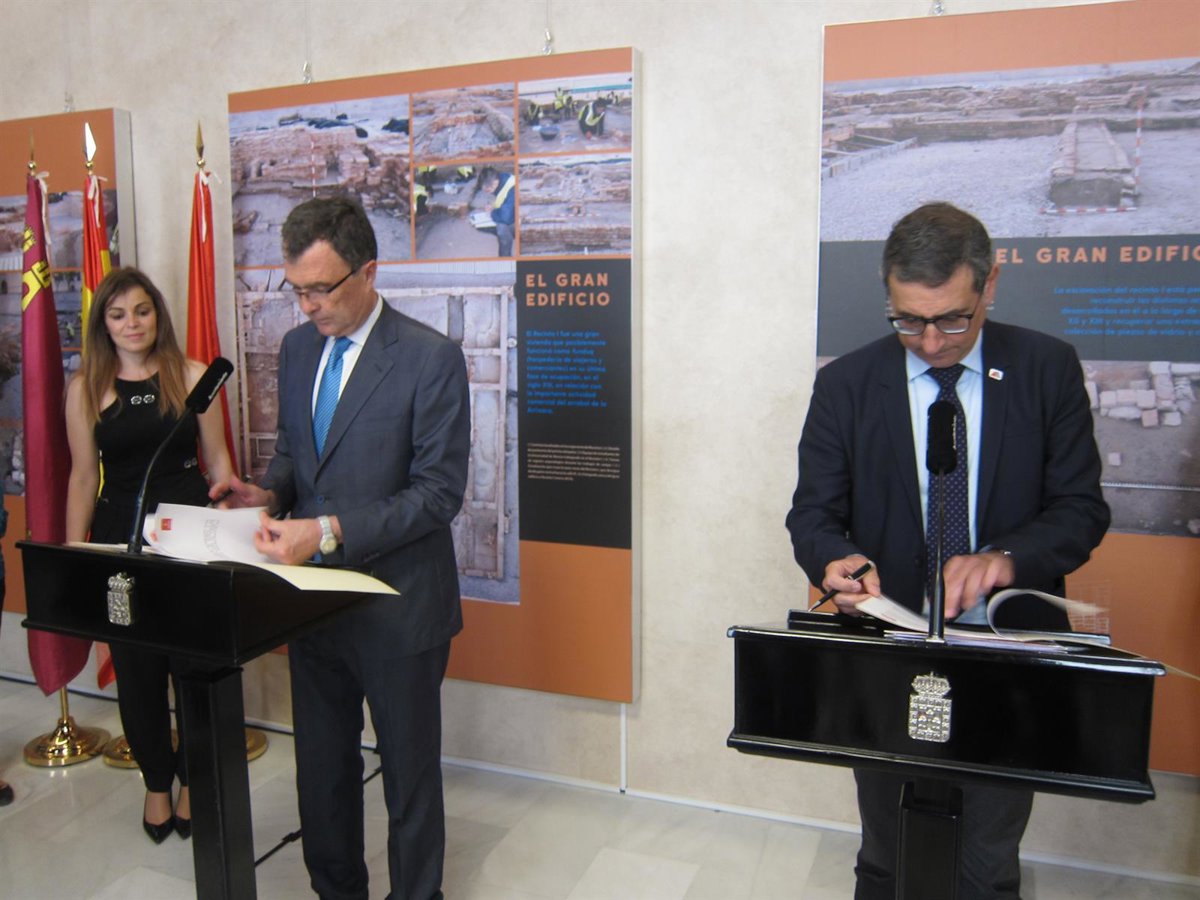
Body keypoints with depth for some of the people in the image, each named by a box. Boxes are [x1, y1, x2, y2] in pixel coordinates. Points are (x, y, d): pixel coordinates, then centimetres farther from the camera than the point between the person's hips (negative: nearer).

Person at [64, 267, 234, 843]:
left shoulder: (191, 376, -1)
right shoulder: (85, 388, 2)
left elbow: (217, 460, 3)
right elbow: (83, 477, 6)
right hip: (120, 533, 1)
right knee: (136, 668, 11)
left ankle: (195, 782, 27)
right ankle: (157, 783, 31)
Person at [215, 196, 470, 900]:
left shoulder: (431, 358, -16)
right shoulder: (298, 347, 6)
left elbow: (438, 492, -18)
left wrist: (330, 531, -26)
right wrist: (270, 491, -4)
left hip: (397, 604, -6)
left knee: (410, 776, 12)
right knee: (322, 768, 22)